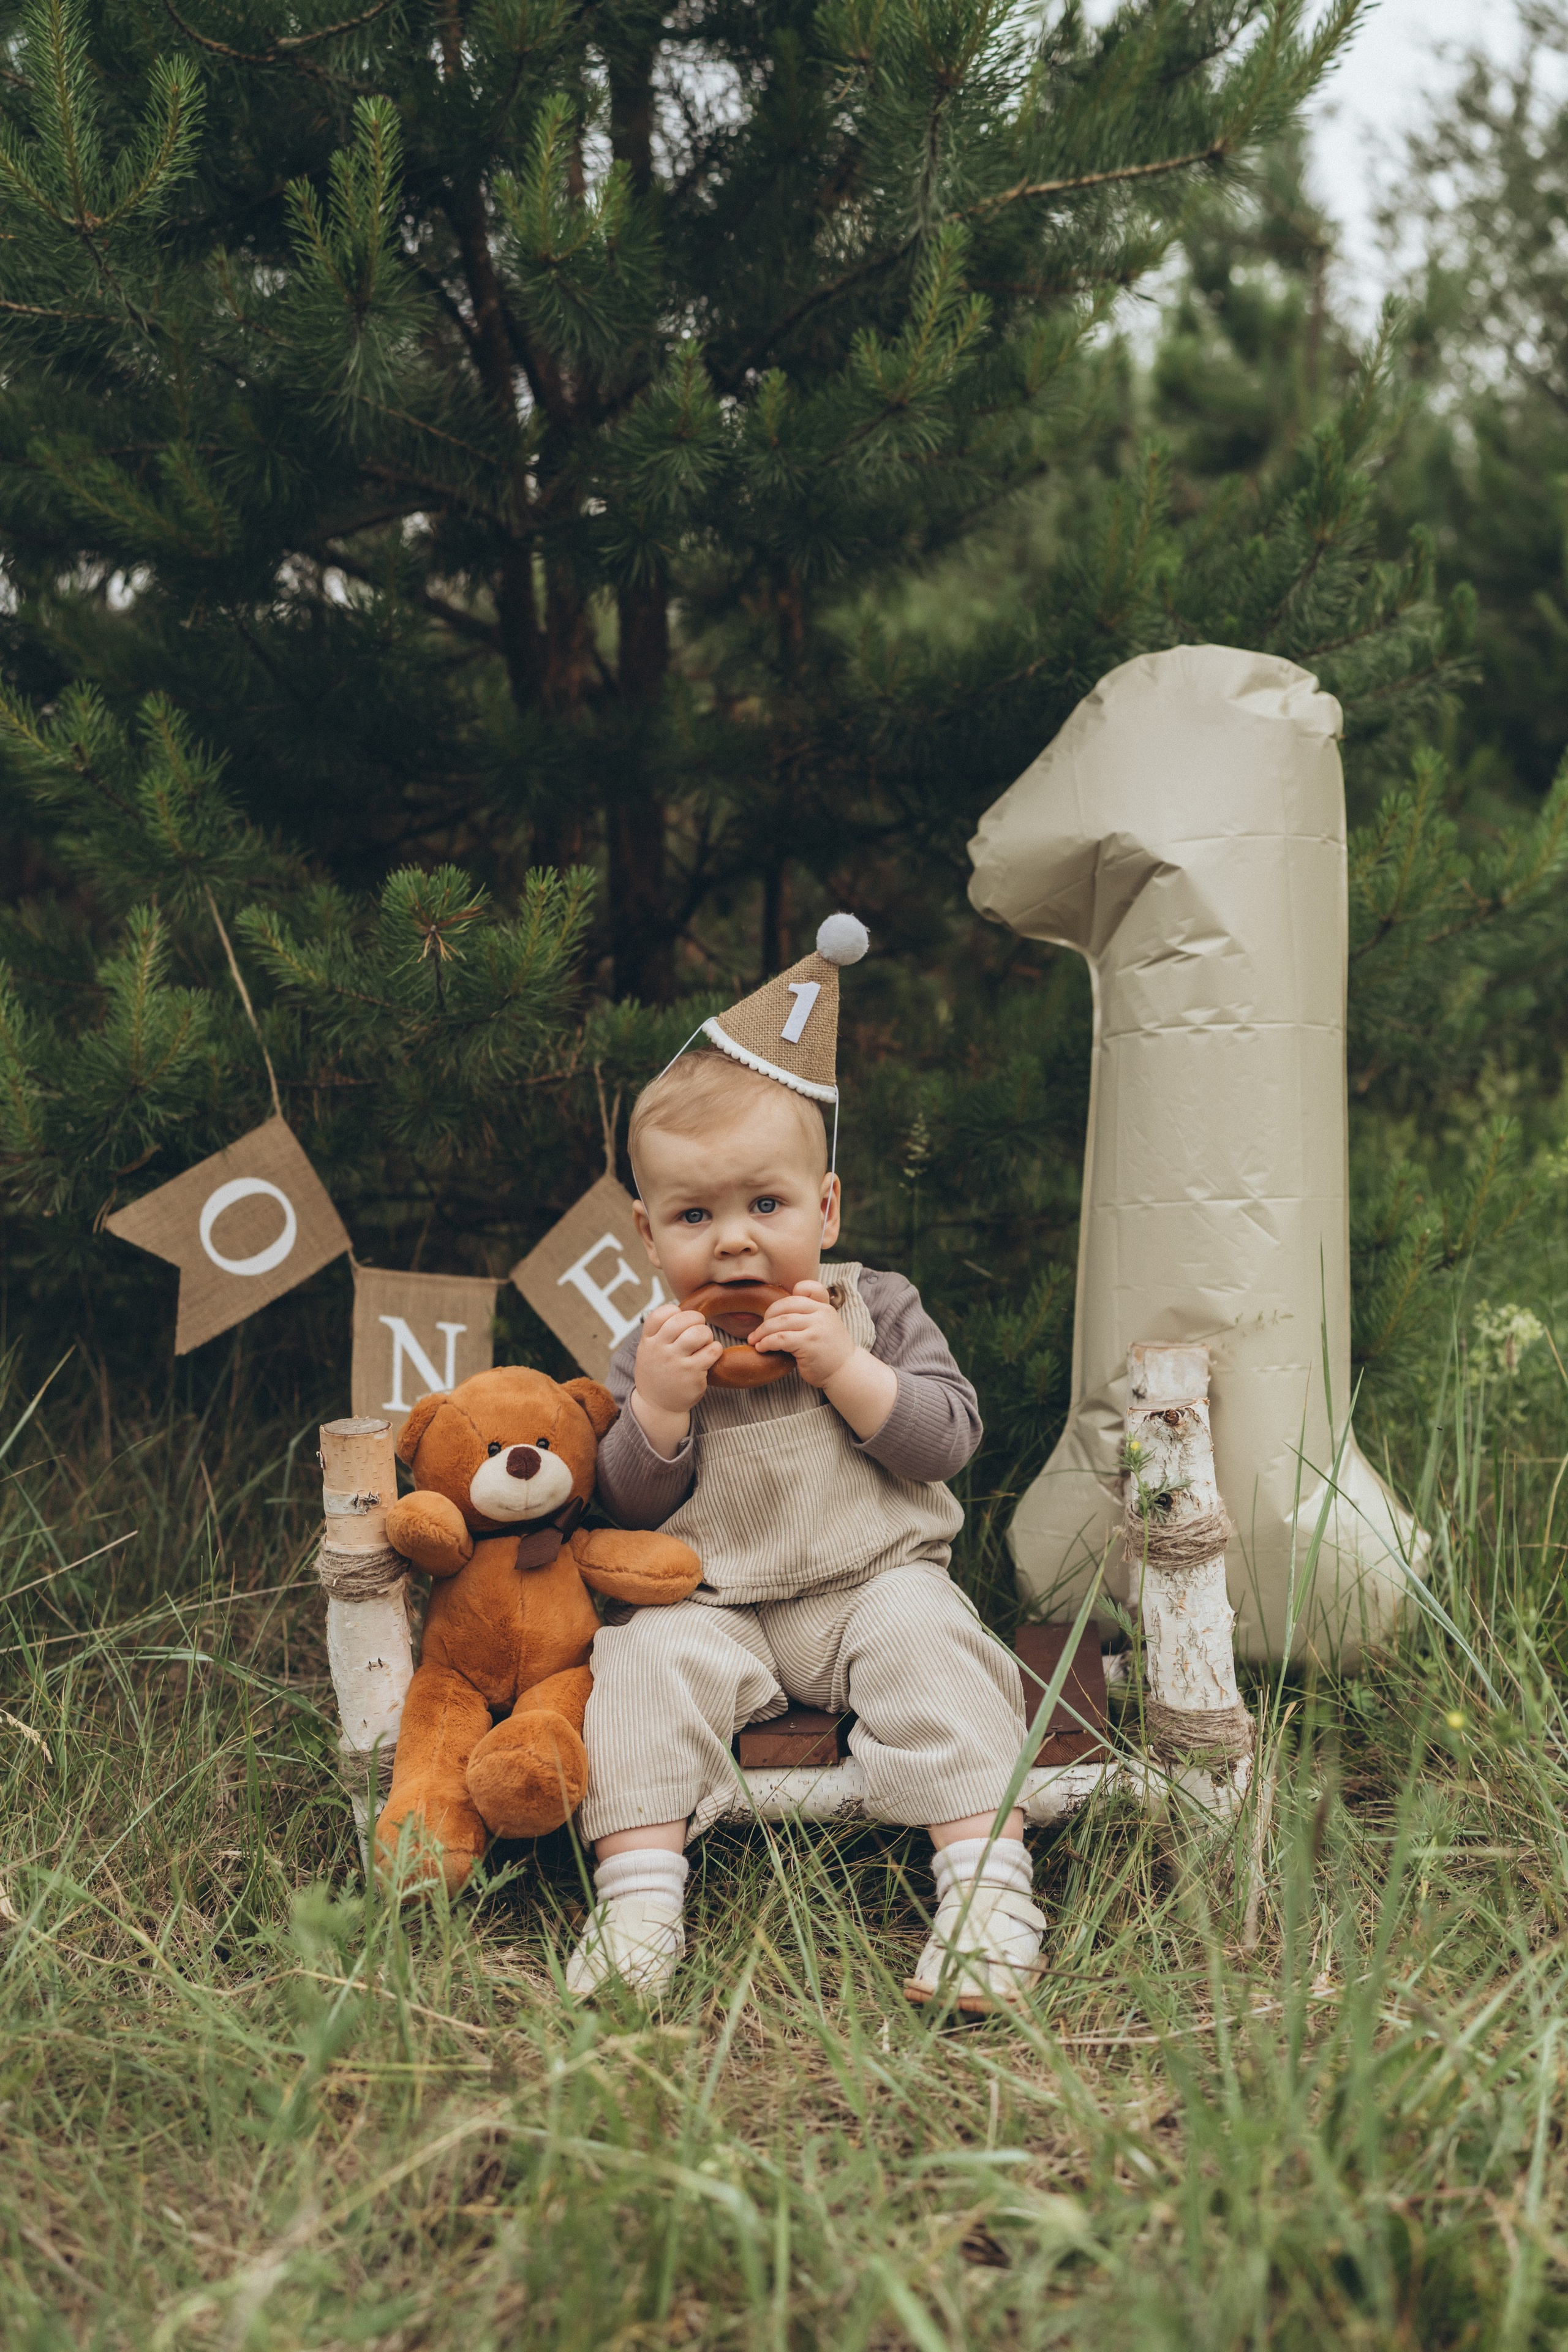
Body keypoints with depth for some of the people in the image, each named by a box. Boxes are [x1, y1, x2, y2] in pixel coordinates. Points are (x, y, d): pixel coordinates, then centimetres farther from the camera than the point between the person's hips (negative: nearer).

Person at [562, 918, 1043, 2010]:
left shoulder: (877, 1309, 4)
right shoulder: (656, 1351, 5)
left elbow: (949, 1437, -7)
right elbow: (630, 1510, 0)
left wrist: (845, 1369, -19)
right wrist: (656, 1409, -18)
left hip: (873, 1582, -1)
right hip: (717, 1607, 1)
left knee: (923, 1635, -29)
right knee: (644, 1657, -25)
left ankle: (990, 1877, -31)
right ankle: (639, 1888, -28)